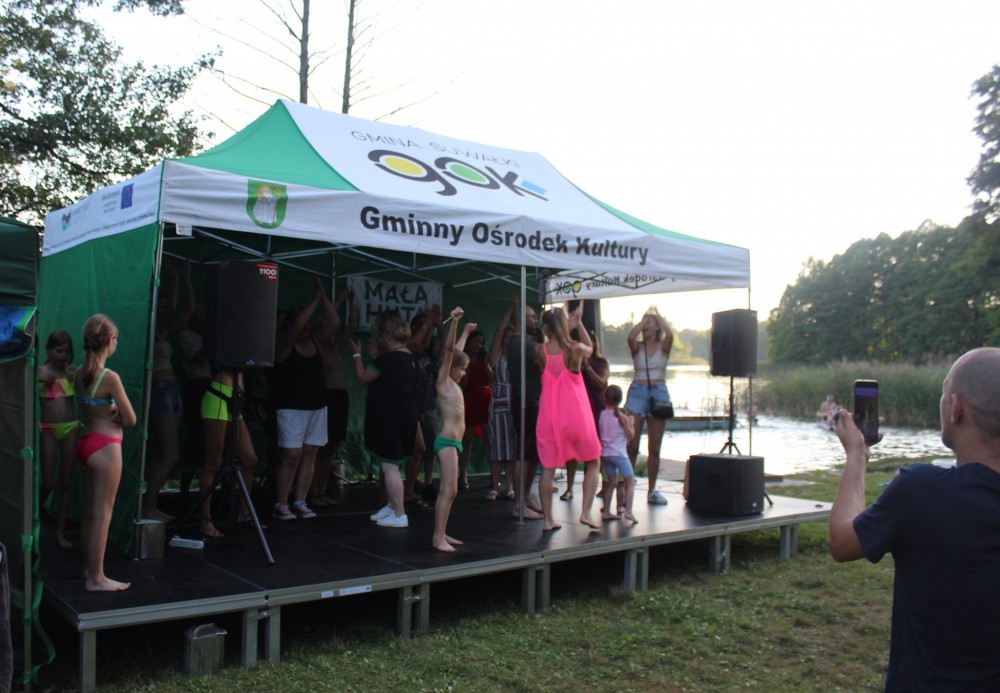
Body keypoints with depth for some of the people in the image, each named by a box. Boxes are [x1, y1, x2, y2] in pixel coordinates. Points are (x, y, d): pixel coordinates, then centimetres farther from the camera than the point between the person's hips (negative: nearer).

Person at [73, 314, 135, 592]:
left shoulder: (79, 374, 5)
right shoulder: (110, 377, -18)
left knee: (89, 510, 17)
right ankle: (96, 578, 2)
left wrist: (110, 411, -2)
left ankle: (88, 567, 28)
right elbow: (131, 420, -13)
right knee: (102, 512, -2)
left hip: (85, 443, 8)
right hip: (105, 447, -8)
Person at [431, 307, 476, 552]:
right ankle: (439, 538, -11)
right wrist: (454, 322, -28)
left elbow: (457, 351, 29)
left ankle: (440, 534, 14)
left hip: (452, 441, 9)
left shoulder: (452, 383, 14)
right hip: (447, 441, -9)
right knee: (450, 490, -12)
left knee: (446, 490, 10)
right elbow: (449, 350, -19)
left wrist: (466, 332, 40)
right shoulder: (443, 381, -7)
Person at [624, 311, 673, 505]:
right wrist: (643, 319, -5)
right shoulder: (637, 346, 5)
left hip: (659, 393, 1)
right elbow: (630, 337, -18)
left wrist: (657, 316, -3)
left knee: (655, 447, 6)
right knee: (632, 445, -7)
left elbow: (670, 335, -17)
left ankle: (652, 491, 13)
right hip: (637, 392, -1)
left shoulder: (663, 346, 6)